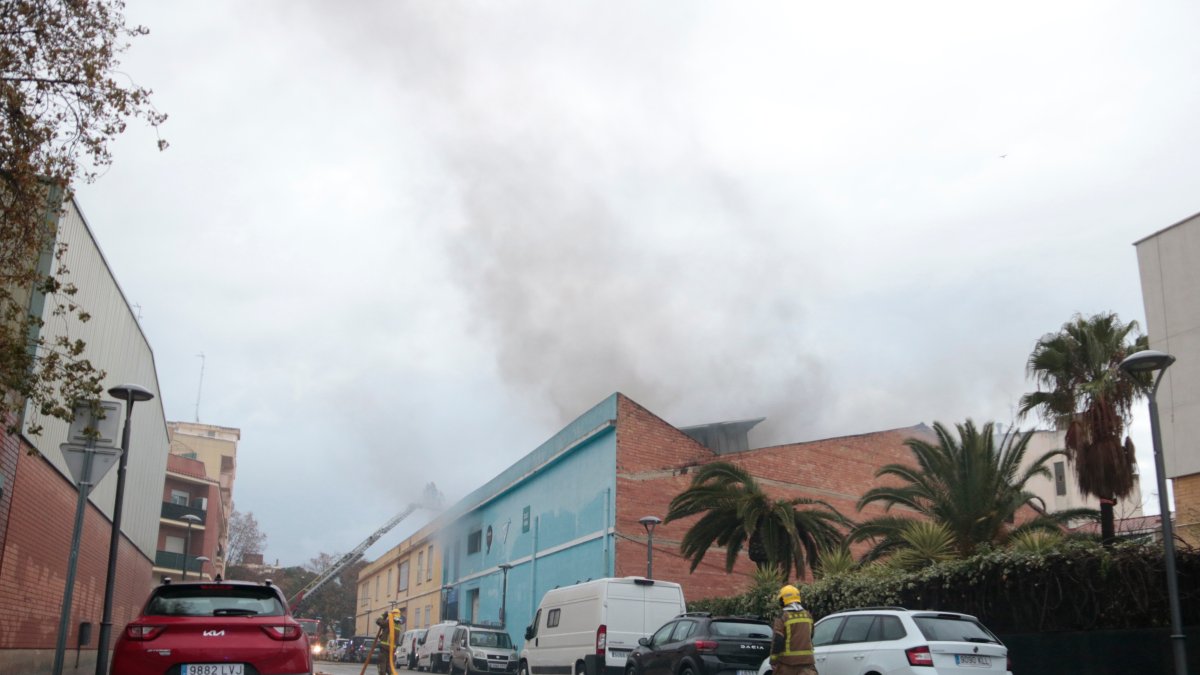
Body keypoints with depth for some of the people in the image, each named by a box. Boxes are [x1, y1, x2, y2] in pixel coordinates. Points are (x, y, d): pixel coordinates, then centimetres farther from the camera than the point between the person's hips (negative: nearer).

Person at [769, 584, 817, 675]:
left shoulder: (782, 617, -10)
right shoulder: (808, 615, 7)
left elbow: (777, 640, -14)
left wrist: (773, 661, -8)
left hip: (787, 661, -3)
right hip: (806, 659, 3)